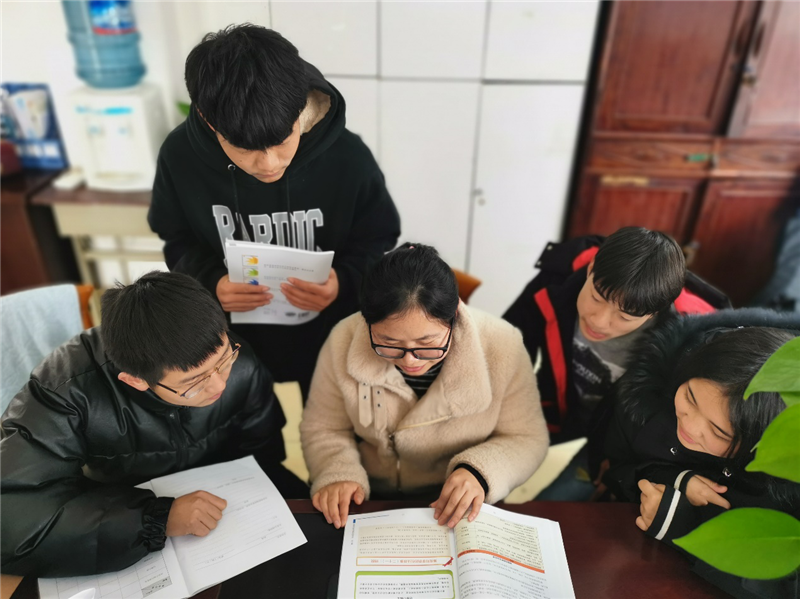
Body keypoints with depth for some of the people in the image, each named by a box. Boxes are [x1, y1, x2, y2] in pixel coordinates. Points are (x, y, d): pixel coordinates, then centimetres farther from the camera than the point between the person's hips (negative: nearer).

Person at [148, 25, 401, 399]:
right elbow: (179, 243, -4)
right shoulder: (180, 155, -20)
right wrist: (210, 282, -25)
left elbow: (377, 241, -10)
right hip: (237, 336, 2)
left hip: (330, 337, -1)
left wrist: (345, 281, -31)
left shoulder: (348, 157, -26)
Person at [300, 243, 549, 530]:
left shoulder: (501, 347, -18)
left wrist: (479, 471, -23)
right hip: (369, 501, 1)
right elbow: (324, 429, -1)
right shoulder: (343, 342, -15)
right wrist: (338, 474, -19)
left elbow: (526, 439, -6)